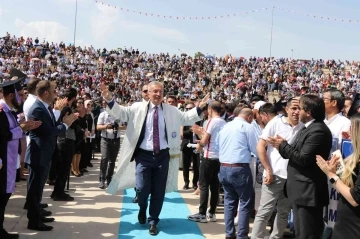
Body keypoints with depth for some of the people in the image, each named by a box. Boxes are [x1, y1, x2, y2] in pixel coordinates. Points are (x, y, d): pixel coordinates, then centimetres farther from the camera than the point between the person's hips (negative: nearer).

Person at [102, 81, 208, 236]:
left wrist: (199, 108, 0)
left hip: (163, 156, 2)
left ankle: (153, 221, 23)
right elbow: (120, 113, -1)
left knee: (159, 191, 6)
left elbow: (186, 118, 12)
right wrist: (109, 100, -16)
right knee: (142, 189, -6)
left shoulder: (172, 111, 7)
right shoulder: (138, 108, 2)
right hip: (144, 155, -1)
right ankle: (142, 210, 30)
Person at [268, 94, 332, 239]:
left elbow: (303, 159, -23)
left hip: (308, 192, -11)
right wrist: (281, 145, -1)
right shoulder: (308, 128, 15)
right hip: (303, 190, 11)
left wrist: (283, 145, -11)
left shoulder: (318, 130, -19)